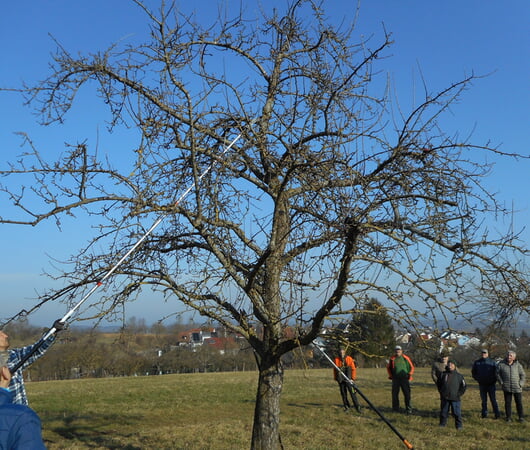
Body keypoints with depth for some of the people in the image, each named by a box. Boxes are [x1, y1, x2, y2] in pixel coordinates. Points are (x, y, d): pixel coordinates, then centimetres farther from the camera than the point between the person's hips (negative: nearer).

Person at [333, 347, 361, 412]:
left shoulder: (349, 359, -2)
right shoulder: (336, 360, 2)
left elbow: (353, 369, 1)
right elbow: (335, 370, 10)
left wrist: (353, 378, -3)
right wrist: (335, 378, 9)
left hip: (348, 379, -2)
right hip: (341, 380, 2)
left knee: (352, 392, -9)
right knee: (343, 393, 7)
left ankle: (357, 406, -6)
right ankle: (346, 406, 19)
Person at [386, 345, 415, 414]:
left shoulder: (406, 358, 2)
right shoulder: (392, 359, 5)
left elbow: (412, 367, 11)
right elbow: (388, 367, 20)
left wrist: (409, 375, 3)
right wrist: (391, 376, 13)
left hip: (404, 379, -2)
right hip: (395, 379, 2)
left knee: (407, 394, -5)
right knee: (395, 394, 6)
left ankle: (409, 409, 0)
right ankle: (395, 408, 17)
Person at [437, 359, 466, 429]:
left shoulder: (459, 376, 0)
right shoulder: (443, 375, 3)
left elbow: (463, 386, 6)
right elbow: (439, 384, 15)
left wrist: (459, 394, -2)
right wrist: (441, 393, 7)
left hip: (455, 398, -2)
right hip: (445, 398, 2)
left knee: (457, 413, -2)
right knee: (443, 412, 10)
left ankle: (459, 425, 9)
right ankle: (442, 424, 23)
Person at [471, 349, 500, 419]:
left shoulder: (492, 362, -1)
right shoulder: (477, 363, 5)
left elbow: (496, 372, 2)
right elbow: (473, 372, 15)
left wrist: (494, 380, -6)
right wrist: (477, 379, 3)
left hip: (491, 384, -2)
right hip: (482, 384, 3)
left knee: (493, 400, -3)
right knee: (484, 400, 9)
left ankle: (497, 414, 2)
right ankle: (484, 414, 15)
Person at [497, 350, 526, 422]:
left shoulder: (518, 365, -2)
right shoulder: (501, 364, -4)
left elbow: (523, 375, 5)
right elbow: (498, 374, 5)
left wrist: (521, 384, -5)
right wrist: (501, 383, -3)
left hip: (517, 388, 0)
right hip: (507, 388, 0)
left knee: (519, 402, 5)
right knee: (507, 402, 3)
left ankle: (521, 417, 18)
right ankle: (508, 417, 14)